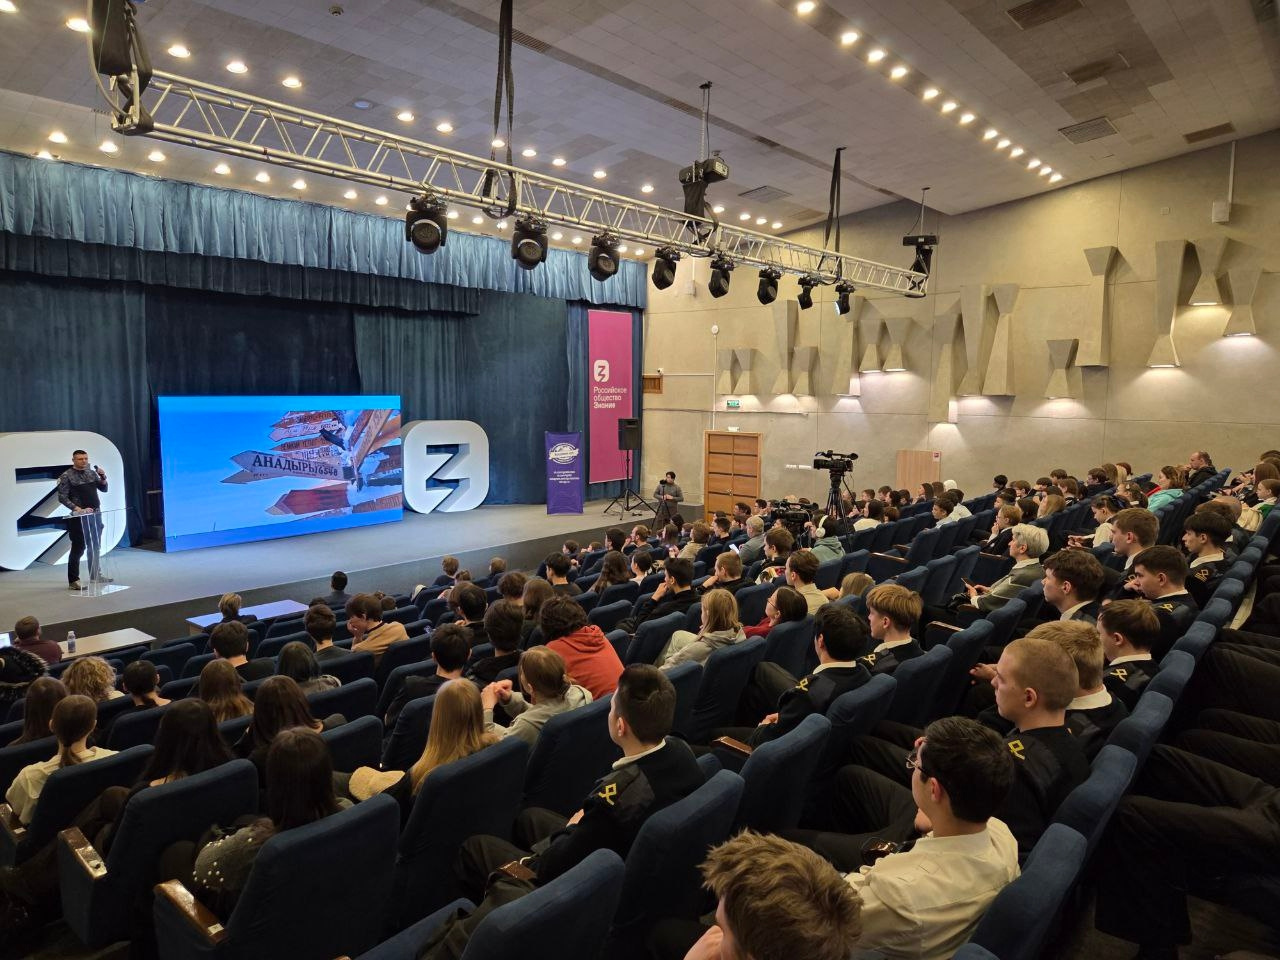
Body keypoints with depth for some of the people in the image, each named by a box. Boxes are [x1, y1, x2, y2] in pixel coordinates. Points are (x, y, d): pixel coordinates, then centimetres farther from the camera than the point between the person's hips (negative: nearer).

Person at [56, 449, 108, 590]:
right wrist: (77, 509, -21)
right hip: (79, 517, -6)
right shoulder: (66, 476, -6)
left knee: (95, 547, 15)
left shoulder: (92, 473, 11)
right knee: (78, 548, -6)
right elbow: (62, 498, -10)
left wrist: (103, 477, -5)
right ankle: (73, 581, -2)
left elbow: (104, 489, 13)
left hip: (96, 514, 6)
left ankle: (95, 575, 27)